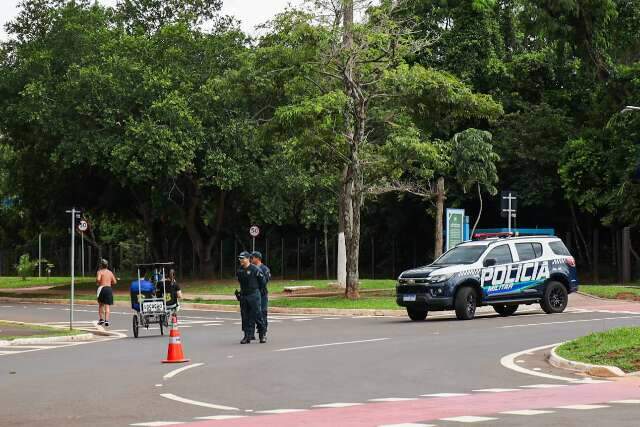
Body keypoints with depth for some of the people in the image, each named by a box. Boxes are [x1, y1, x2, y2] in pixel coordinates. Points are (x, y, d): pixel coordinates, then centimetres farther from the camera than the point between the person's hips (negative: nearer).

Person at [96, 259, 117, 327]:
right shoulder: (110, 272, 12)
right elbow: (114, 282, 12)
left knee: (101, 304, 16)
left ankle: (101, 319, 12)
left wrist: (97, 283, 2)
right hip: (109, 289, 3)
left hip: (102, 288, -3)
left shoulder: (100, 271, -1)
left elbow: (98, 279, -19)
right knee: (107, 306, -1)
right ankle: (106, 320, -11)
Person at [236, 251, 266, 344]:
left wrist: (256, 290, 6)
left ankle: (262, 335, 6)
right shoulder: (240, 270, 8)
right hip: (243, 296, 6)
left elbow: (262, 281, -3)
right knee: (245, 317, 5)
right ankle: (247, 337, 9)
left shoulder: (255, 269, -10)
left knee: (257, 315, -5)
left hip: (253, 295, -6)